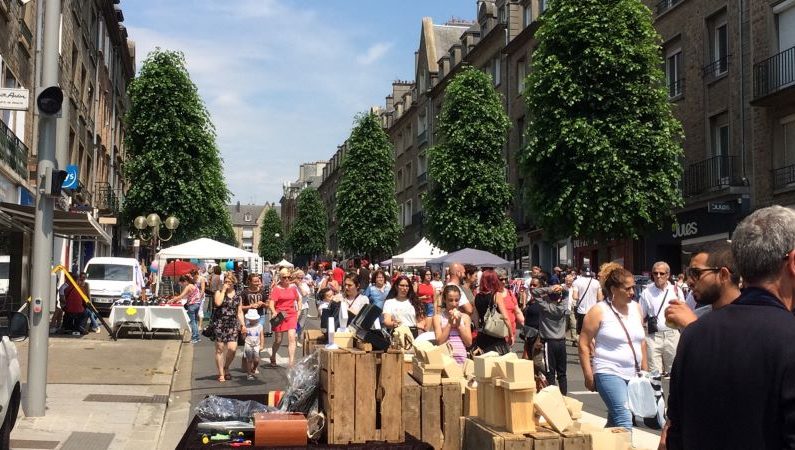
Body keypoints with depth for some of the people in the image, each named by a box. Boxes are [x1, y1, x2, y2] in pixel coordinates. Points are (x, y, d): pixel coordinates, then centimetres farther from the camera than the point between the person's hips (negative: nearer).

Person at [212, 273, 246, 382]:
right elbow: (218, 303, -17)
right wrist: (223, 290, -10)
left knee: (232, 348, -11)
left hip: (233, 324, 2)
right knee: (220, 349, 0)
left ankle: (226, 368, 14)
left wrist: (243, 324, 6)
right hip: (220, 323, -2)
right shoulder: (219, 292, 4)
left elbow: (240, 312, 15)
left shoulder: (238, 295, 12)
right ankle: (221, 373, 10)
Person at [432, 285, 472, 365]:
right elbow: (439, 342, -5)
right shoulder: (438, 318, 4)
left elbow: (469, 343, 5)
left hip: (462, 359, 2)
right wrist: (449, 323, -8)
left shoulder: (465, 317, 11)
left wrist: (458, 324, -4)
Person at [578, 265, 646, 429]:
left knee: (614, 419, 13)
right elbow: (584, 344, -5)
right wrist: (589, 376, -9)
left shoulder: (636, 308, 11)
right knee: (624, 419, -19)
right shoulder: (599, 311, -7)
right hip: (609, 373, -6)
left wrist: (644, 369, 17)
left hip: (633, 374, 6)